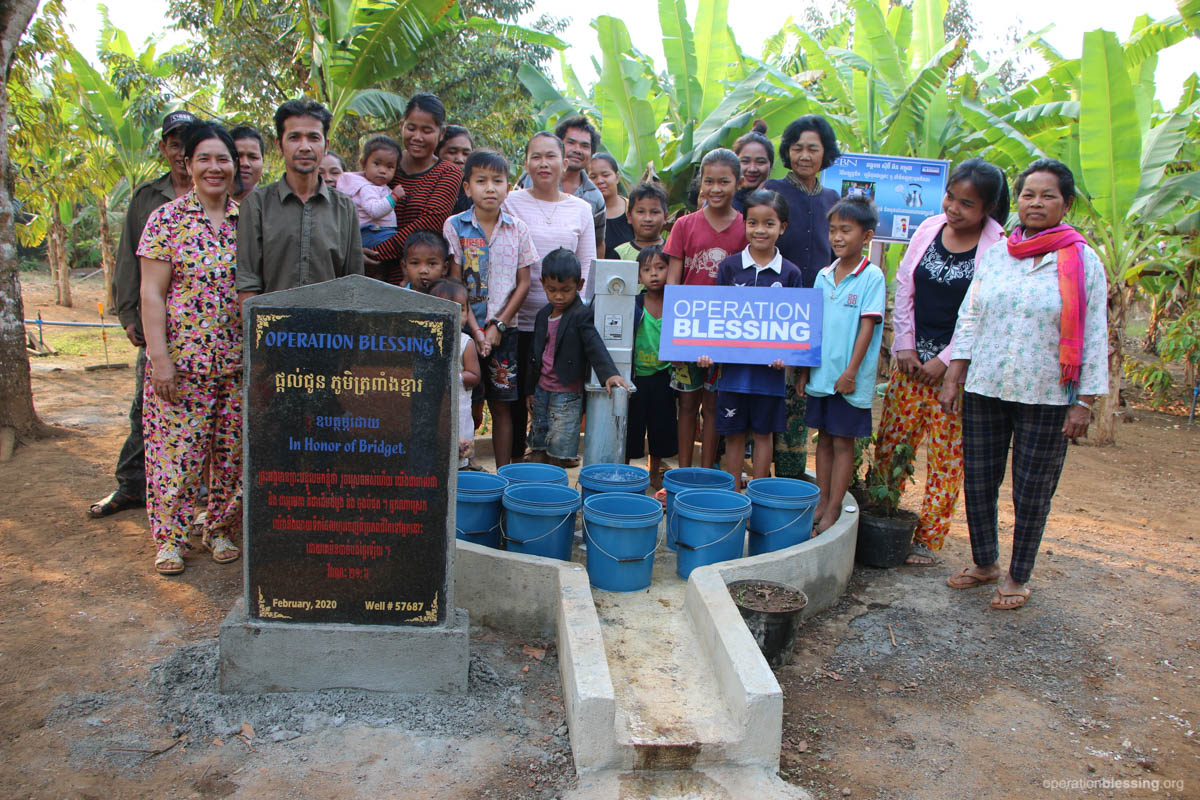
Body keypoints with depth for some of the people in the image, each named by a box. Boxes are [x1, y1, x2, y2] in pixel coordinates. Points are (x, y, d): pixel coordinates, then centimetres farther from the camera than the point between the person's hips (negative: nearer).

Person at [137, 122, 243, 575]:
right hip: (181, 358, -3)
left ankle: (221, 529, 24)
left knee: (232, 448, 8)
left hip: (238, 359, 3)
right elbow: (151, 294, -5)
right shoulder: (166, 219, -2)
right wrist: (159, 358, -11)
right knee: (178, 448, 0)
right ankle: (170, 537, 16)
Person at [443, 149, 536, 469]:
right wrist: (475, 330, -10)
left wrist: (498, 325, -6)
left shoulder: (518, 229, 3)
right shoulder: (454, 226, -1)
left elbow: (523, 283, 3)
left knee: (502, 405, 5)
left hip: (504, 330, 1)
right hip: (465, 328, -1)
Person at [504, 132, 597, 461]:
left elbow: (588, 267, 9)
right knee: (517, 395, 4)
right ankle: (515, 462, 19)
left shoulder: (581, 209, 8)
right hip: (521, 319, -1)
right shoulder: (511, 203, 2)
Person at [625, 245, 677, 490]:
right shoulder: (632, 305, -8)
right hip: (635, 376, -2)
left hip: (662, 377, 2)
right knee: (630, 426, 8)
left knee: (661, 425, 13)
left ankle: (655, 474, 32)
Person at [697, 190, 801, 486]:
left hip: (769, 369, 0)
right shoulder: (729, 266, 2)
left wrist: (786, 355, -13)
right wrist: (707, 350, -9)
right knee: (734, 433, 8)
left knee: (763, 432, 10)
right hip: (733, 366, 1)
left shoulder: (790, 273, 1)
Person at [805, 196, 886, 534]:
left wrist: (851, 372, -15)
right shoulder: (824, 276, 8)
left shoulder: (872, 277, -8)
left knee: (843, 442, 3)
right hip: (821, 373, 5)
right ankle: (822, 502, 22)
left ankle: (834, 510, 11)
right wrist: (805, 369, 10)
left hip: (850, 378, -5)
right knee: (824, 438, 12)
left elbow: (867, 326, -12)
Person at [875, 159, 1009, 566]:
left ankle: (927, 538, 15)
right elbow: (904, 288, 8)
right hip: (912, 358, 4)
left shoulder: (999, 247, -9)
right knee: (890, 443, 6)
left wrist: (946, 360, -11)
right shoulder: (929, 230, 5)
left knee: (947, 455, 4)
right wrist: (905, 345, 1)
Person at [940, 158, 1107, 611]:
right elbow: (969, 319, 10)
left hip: (1046, 398, -3)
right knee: (977, 481, 9)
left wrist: (1084, 402, -6)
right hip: (983, 389, 3)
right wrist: (953, 378, 5)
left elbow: (1094, 336, -2)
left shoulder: (1082, 261, -2)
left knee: (1032, 493, 5)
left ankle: (1018, 578, 23)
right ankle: (984, 563, 30)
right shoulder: (994, 254, 8)